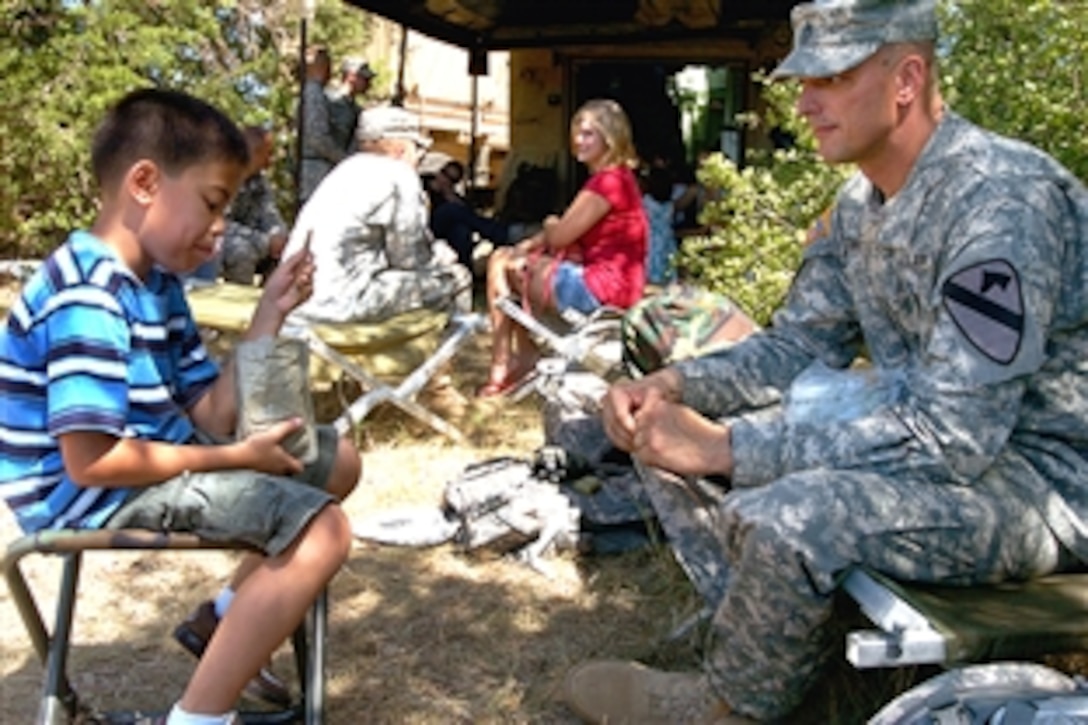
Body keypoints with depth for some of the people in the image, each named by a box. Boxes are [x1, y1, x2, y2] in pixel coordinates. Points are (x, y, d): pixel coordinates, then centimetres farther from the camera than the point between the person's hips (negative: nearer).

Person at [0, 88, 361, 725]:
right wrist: (233, 459, -19)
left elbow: (213, 415, 4)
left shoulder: (157, 282, 9)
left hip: (153, 458, 10)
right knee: (323, 531, -23)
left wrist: (270, 314, -2)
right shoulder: (88, 297, -22)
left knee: (337, 460, 16)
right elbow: (92, 461, -28)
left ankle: (232, 621, 22)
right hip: (89, 494, -10)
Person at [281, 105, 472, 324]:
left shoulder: (350, 169, 17)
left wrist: (437, 252, 19)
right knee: (454, 279, 2)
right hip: (344, 304, -9)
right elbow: (409, 258, -6)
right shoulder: (399, 175, -8)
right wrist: (441, 254, 13)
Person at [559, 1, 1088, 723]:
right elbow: (800, 342, 8)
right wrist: (674, 385, -10)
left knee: (783, 518, -33)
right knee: (669, 440, 3)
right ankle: (794, 659, 4)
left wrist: (729, 447, -31)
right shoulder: (862, 200, 3)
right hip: (939, 430, 9)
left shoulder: (1002, 198, -24)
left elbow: (950, 433, -30)